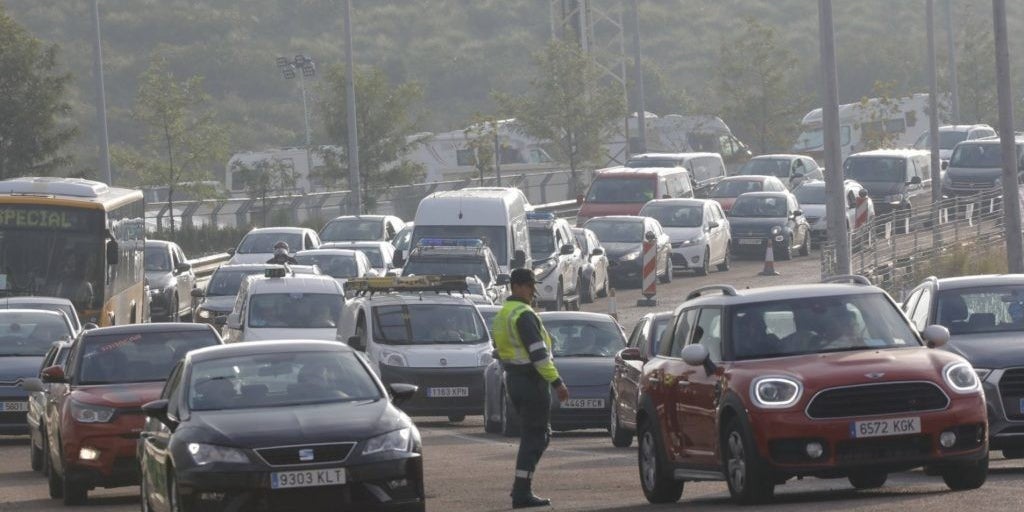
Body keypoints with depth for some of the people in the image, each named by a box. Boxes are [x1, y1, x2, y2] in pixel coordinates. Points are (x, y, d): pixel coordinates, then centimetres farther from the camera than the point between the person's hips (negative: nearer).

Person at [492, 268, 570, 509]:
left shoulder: (503, 315, 15)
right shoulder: (524, 315, -17)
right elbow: (538, 353, -22)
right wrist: (556, 382, -21)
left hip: (513, 379, 10)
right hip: (531, 381, -10)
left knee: (540, 434, 18)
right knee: (533, 437, -6)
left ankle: (521, 487, 15)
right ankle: (522, 493, -9)